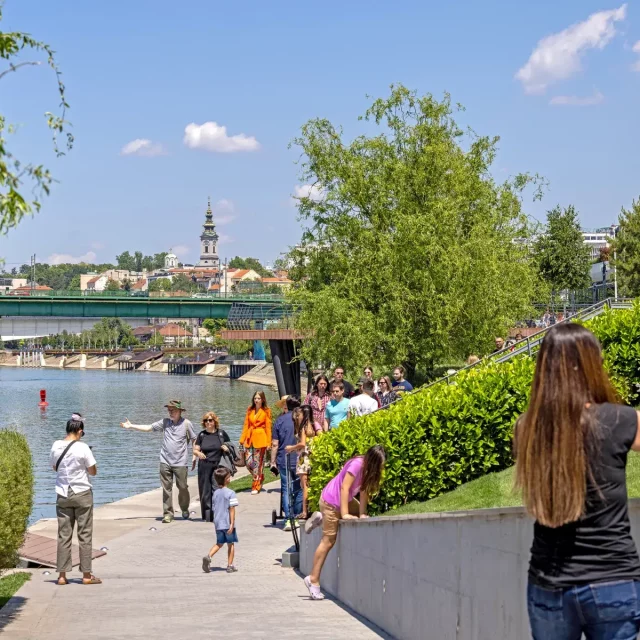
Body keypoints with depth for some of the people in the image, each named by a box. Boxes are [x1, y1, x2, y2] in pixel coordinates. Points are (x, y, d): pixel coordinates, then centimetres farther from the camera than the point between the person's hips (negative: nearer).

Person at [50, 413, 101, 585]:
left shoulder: (56, 446, -2)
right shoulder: (82, 448, -14)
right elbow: (93, 471, -7)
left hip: (62, 495, 4)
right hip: (82, 494, -4)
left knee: (64, 535, 8)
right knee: (84, 535, 4)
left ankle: (62, 575, 7)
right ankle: (86, 575, 6)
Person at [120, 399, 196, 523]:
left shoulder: (186, 423, -2)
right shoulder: (165, 422, 6)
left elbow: (194, 440, 4)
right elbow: (148, 427, 8)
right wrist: (131, 426, 4)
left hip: (180, 462, -2)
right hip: (165, 462, 2)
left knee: (183, 487, 5)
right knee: (166, 488, 0)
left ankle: (184, 509, 27)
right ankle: (168, 513, 5)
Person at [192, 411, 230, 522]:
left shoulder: (221, 433, 5)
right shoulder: (202, 435, 8)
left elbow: (230, 448, 14)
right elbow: (195, 450, 8)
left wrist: (226, 448, -9)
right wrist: (198, 453, -15)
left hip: (218, 466, -2)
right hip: (204, 467, 2)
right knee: (205, 492, 2)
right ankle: (207, 516, 8)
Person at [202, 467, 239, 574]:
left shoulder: (215, 493, 7)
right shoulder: (230, 493, -12)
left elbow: (214, 508, 12)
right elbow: (232, 509, -16)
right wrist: (232, 523, -16)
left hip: (218, 523, 5)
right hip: (228, 523, -5)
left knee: (219, 543, 15)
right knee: (231, 544, 8)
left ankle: (208, 556, -9)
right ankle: (230, 566, 11)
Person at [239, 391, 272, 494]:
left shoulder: (266, 411, 0)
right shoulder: (250, 410, 11)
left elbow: (268, 427, -1)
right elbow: (246, 425, 11)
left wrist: (268, 442, -4)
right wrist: (242, 439, 6)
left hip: (260, 439, -4)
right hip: (250, 438, 4)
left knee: (258, 463, -3)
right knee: (248, 462, -1)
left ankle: (256, 486, 7)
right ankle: (259, 479, 25)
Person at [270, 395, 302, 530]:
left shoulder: (280, 420, 0)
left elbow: (275, 444, -1)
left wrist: (273, 462, 5)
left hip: (284, 461, 0)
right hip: (300, 461, 1)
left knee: (286, 490, 3)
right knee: (299, 489, 13)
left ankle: (289, 519, -6)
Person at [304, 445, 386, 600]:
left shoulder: (369, 468, -3)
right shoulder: (357, 465, -28)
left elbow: (364, 491, -2)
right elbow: (344, 488, -27)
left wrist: (362, 514, -9)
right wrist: (345, 514, -25)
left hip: (345, 499, 9)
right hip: (331, 500, -9)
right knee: (329, 541, -6)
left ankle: (322, 518, 14)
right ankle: (313, 579, 0)